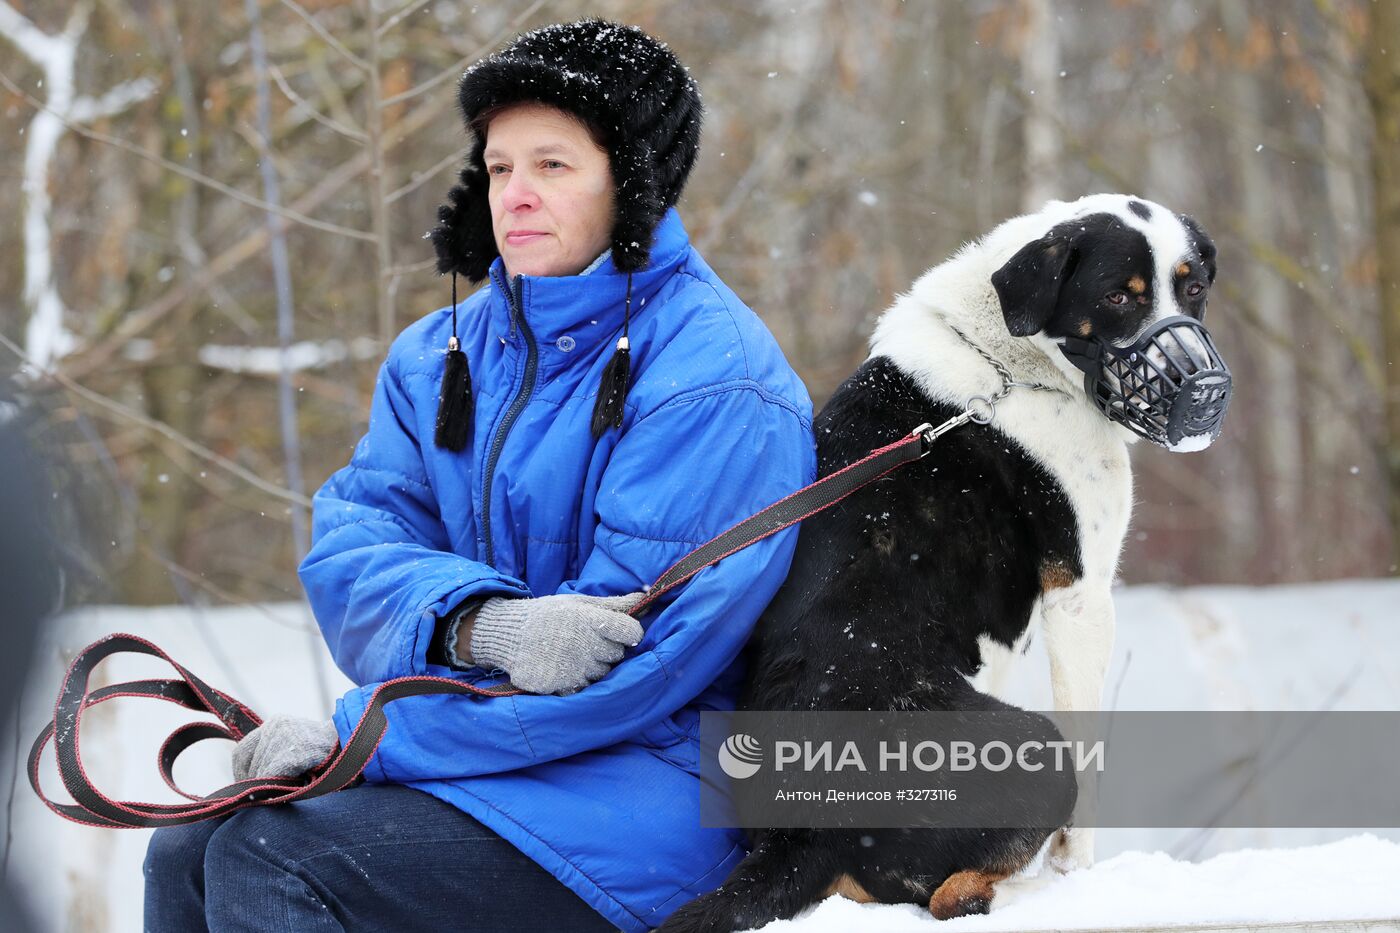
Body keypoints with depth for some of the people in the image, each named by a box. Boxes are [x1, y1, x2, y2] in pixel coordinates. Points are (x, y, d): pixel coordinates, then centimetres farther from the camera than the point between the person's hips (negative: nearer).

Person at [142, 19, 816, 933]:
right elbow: (350, 549, 0)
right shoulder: (441, 356, 11)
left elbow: (640, 654, -20)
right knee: (188, 849, -10)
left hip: (652, 787, -7)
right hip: (495, 752, 7)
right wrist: (477, 624, -26)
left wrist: (355, 737, -19)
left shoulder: (714, 379, -14)